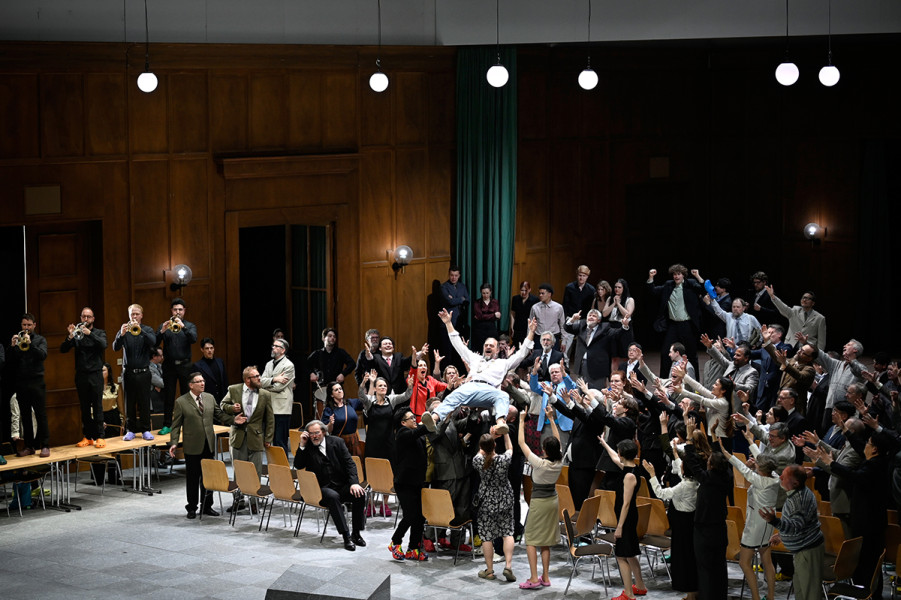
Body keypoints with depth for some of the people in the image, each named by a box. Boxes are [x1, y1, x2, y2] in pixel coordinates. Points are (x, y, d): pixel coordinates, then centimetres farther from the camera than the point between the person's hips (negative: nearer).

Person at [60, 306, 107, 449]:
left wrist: (89, 333, -25)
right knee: (84, 408, 5)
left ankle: (99, 436, -4)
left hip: (95, 374, -2)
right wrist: (70, 337, -19)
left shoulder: (99, 333, 6)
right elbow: (63, 349, -2)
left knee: (97, 406, -5)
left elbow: (103, 345, -15)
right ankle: (87, 437, 10)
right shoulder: (76, 333, 9)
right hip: (81, 375, 2)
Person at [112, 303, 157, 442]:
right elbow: (115, 347, -5)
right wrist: (121, 335, -24)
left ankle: (146, 430, 7)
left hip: (143, 372, -1)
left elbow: (153, 342, -14)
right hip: (128, 372, 1)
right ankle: (130, 430, 10)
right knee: (129, 403, 3)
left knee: (144, 402, 0)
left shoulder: (147, 330, 6)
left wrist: (139, 330, -26)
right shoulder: (124, 330, 7)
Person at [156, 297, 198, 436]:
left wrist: (183, 327, -26)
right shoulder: (164, 326, 9)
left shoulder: (190, 326, 8)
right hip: (169, 366, 0)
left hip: (185, 365, 0)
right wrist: (162, 331, -20)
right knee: (168, 396, 0)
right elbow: (155, 343, -3)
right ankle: (167, 425, 2)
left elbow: (193, 339, -12)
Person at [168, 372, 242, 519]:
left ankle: (207, 506, 22)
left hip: (208, 445, 4)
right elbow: (176, 425, -6)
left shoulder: (210, 398, 7)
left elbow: (220, 415, 11)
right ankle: (192, 508, 16)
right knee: (192, 478, 5)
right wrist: (173, 443, -15)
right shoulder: (181, 402, -6)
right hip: (192, 447, -4)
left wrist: (233, 419, -7)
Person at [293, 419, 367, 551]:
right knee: (333, 496, -35)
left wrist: (354, 483, -14)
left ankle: (356, 533, -12)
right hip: (322, 489, -2)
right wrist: (302, 446, -11)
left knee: (359, 494, -25)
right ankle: (346, 536, -35)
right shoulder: (307, 447, 5)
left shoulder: (337, 442, 6)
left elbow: (350, 463, 2)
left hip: (342, 486, 3)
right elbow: (298, 466, -4)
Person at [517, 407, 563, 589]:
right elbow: (557, 442, 8)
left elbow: (521, 443, -15)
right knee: (546, 541, 13)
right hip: (553, 500, 6)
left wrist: (522, 421, -7)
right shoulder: (559, 463, -8)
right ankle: (545, 577, 14)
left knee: (531, 540, -1)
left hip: (539, 502, -6)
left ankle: (534, 578, -8)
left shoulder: (539, 463, -21)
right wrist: (551, 419, 10)